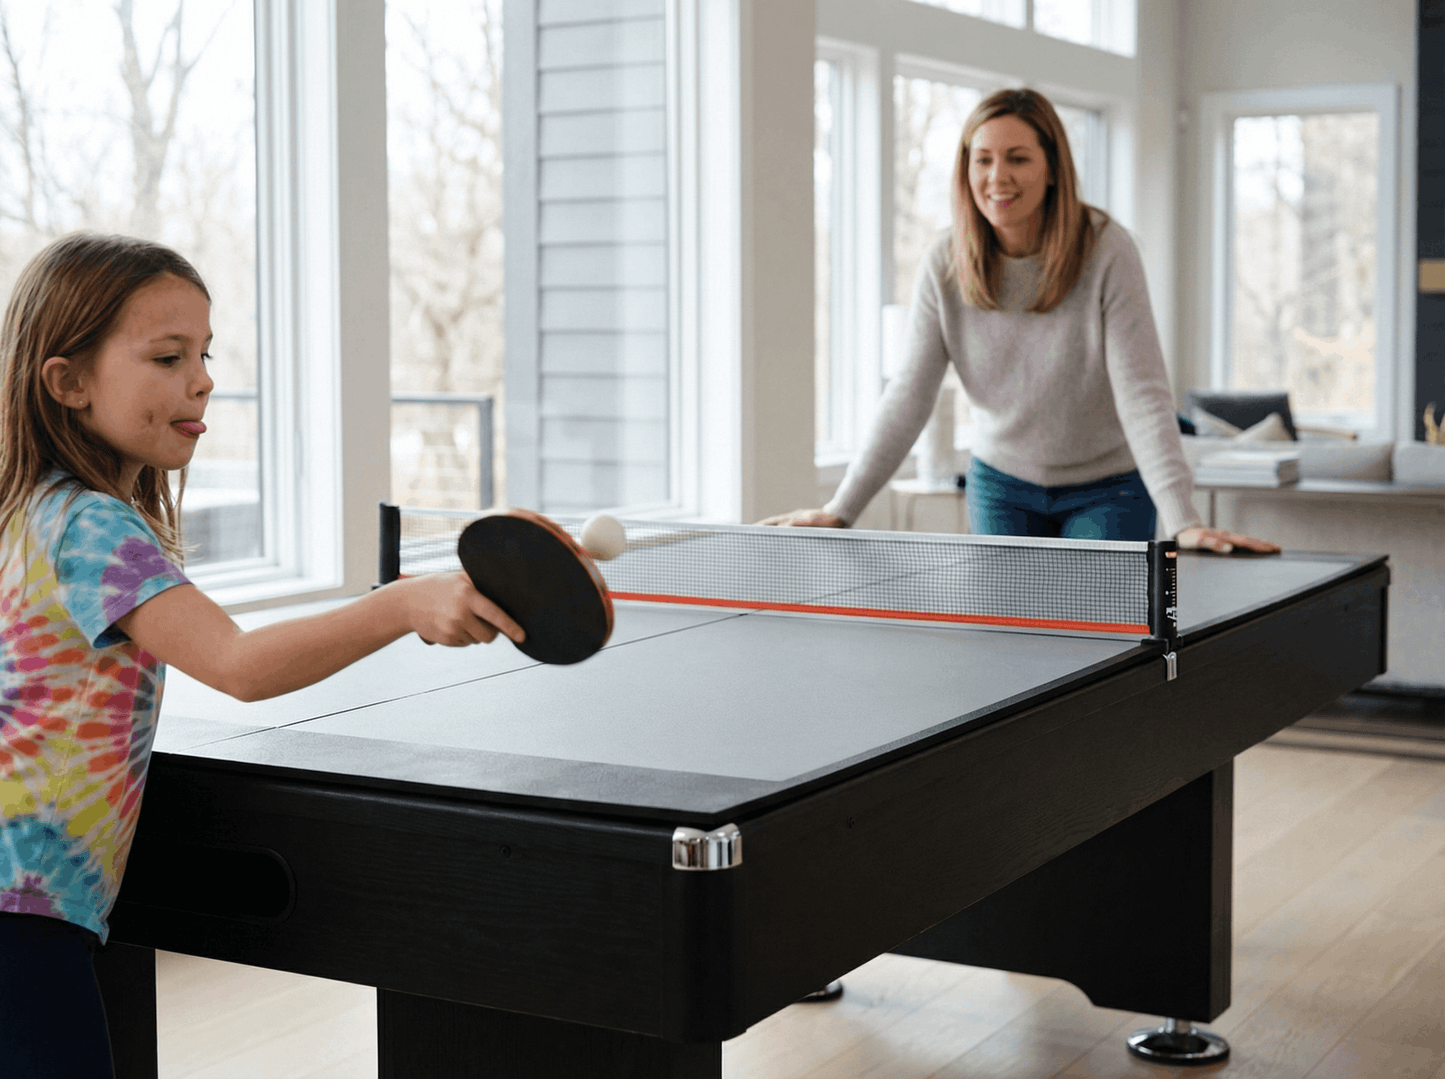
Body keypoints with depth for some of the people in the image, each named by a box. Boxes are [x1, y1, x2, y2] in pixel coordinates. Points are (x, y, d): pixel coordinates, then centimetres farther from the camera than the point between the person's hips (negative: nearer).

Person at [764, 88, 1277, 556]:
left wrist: (1183, 522, -34)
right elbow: (909, 396, -8)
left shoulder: (1106, 249, -20)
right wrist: (840, 510, -15)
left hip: (1107, 487, -3)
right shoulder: (945, 264, -10)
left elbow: (1142, 392, -25)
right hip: (1001, 485, 3)